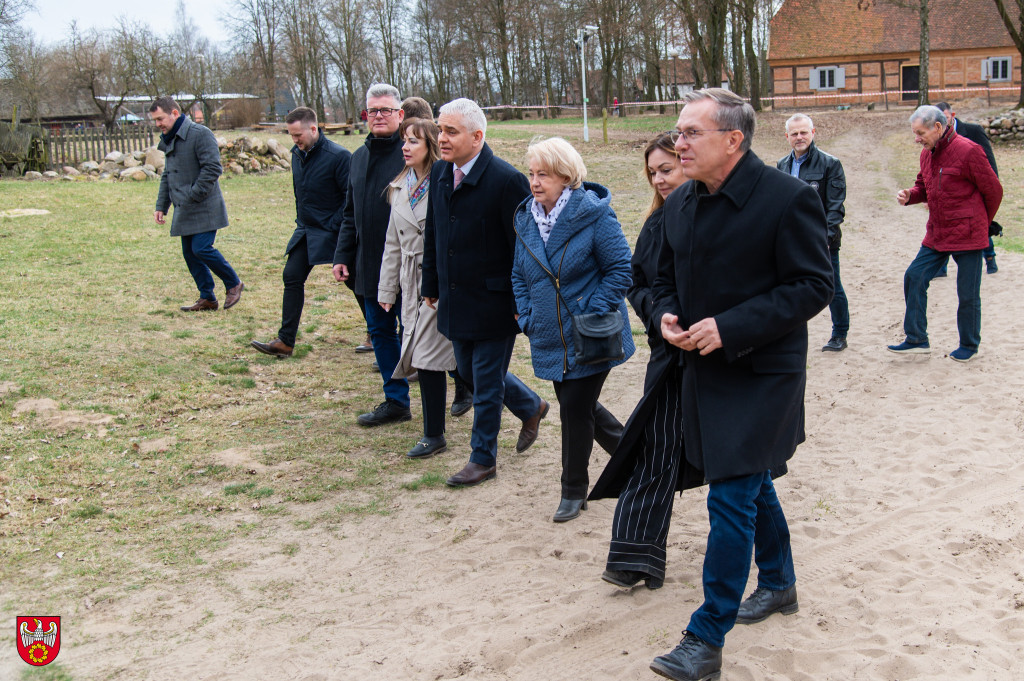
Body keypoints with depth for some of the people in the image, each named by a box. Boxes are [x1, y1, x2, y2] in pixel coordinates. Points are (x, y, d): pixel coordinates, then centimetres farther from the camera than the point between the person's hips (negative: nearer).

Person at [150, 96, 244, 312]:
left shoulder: (200, 134, -13)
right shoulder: (169, 140, 15)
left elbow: (212, 168, -19)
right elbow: (167, 176, 22)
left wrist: (193, 195, -19)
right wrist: (161, 206, 15)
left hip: (204, 209, -9)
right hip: (184, 211, 9)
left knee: (201, 249, -14)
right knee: (189, 253, 8)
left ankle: (234, 284, 6)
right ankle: (207, 298, 17)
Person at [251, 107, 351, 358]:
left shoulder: (338, 156, -18)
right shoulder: (297, 154, 6)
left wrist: (335, 225, -18)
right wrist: (302, 221, 15)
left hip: (331, 232, -8)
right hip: (305, 230, 8)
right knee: (292, 277, 4)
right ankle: (285, 341, 9)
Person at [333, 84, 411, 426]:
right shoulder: (360, 156, 14)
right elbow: (350, 214, 19)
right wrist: (342, 255, 12)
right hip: (370, 266, 7)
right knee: (380, 332, 12)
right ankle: (396, 401, 23)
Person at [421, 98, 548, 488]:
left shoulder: (506, 180, -19)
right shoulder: (440, 173, 3)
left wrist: (521, 304, -15)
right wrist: (431, 286, 14)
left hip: (493, 304, -7)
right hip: (455, 302, 7)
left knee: (486, 385, 4)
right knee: (470, 372, 19)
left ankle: (483, 459, 22)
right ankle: (531, 407, 42)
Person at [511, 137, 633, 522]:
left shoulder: (593, 214, -15)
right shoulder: (526, 218, 4)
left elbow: (620, 269, -14)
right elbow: (520, 275, 14)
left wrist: (592, 316, -18)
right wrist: (528, 318, 2)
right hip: (551, 339, 7)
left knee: (575, 409, -2)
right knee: (577, 406, 17)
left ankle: (574, 490, 17)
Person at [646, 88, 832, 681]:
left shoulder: (788, 199, -16)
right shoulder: (681, 204, 6)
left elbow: (814, 287, -17)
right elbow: (667, 277, 18)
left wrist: (731, 328, -24)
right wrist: (666, 315, -6)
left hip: (760, 376, -7)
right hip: (704, 370, 7)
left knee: (731, 497, -8)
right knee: (753, 483, 22)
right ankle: (779, 585, 43)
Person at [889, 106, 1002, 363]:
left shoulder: (968, 151, -17)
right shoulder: (927, 154, 7)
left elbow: (993, 191, -9)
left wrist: (980, 223, 5)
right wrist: (909, 195, -3)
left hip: (967, 236, -7)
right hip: (937, 236, 7)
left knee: (968, 293, 2)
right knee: (914, 277, 1)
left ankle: (969, 345, 19)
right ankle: (917, 339, 9)